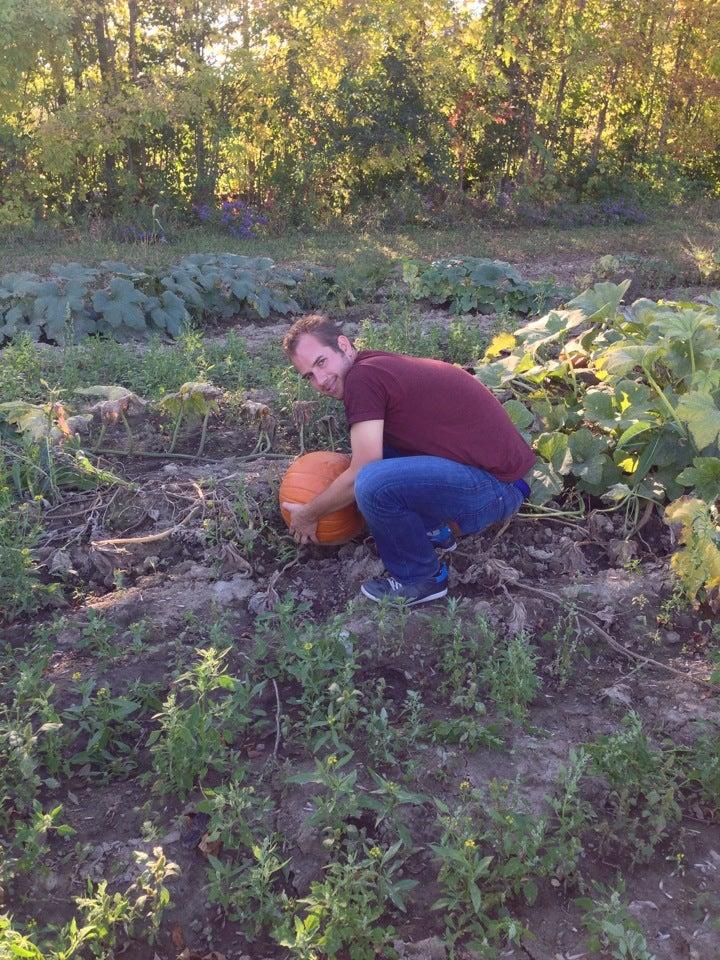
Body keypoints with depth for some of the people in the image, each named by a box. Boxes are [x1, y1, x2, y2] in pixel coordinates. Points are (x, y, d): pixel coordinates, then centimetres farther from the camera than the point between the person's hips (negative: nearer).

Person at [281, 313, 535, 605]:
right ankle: (434, 529, 19)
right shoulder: (380, 364, 12)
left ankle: (422, 579, -3)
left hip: (496, 486, -10)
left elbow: (359, 478, -13)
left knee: (374, 484, -29)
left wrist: (308, 514, 2)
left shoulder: (361, 377, -16)